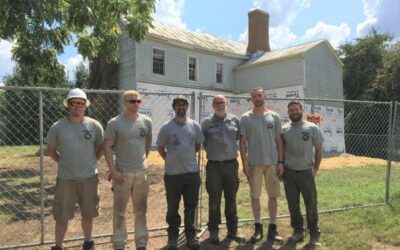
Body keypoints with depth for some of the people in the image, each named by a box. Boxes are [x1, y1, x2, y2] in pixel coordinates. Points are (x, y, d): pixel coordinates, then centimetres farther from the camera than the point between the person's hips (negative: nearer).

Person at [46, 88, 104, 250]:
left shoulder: (94, 125, -3)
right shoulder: (58, 127, -4)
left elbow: (102, 147, 8)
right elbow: (50, 150, 7)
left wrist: (91, 162, 2)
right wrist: (63, 163, 1)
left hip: (89, 177, 1)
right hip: (65, 178, 0)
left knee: (88, 213, 14)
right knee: (61, 215, 8)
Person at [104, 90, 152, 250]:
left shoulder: (146, 121, 3)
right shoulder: (115, 123, -8)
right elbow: (107, 147, -8)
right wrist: (113, 170, -14)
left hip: (141, 172, 4)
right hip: (122, 173, -3)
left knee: (141, 211, 14)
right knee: (119, 212, 7)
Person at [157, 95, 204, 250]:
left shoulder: (194, 125, 2)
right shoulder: (166, 127, -5)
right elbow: (160, 148, 4)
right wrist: (170, 160, 1)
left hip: (192, 173, 2)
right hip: (172, 174, -2)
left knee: (191, 206, 13)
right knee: (173, 208, 11)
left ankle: (191, 235, 29)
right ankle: (173, 237, 27)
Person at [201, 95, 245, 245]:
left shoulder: (235, 120, 4)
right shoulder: (207, 123, 0)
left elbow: (241, 138, 12)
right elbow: (202, 142, 8)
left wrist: (234, 151, 9)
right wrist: (212, 153, 5)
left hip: (231, 165, 2)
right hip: (214, 166, -1)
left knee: (231, 199, 11)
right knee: (214, 200, 7)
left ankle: (232, 230, 24)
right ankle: (213, 231, 19)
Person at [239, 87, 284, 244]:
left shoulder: (274, 117, 5)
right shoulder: (245, 118, 0)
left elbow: (279, 140, 5)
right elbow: (242, 142, -1)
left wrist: (280, 162, -1)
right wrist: (244, 163, -7)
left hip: (272, 162, 2)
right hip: (254, 163, -1)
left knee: (273, 195, 8)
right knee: (255, 196, 6)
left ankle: (272, 228, 21)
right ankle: (258, 228, 20)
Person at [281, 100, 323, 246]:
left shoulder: (312, 128, -2)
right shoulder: (283, 129, 3)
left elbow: (319, 149, 1)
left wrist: (315, 168, -7)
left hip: (306, 172, -2)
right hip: (289, 173, 2)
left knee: (311, 204, 5)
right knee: (293, 205, 11)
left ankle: (314, 234, 19)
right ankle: (298, 231, 26)